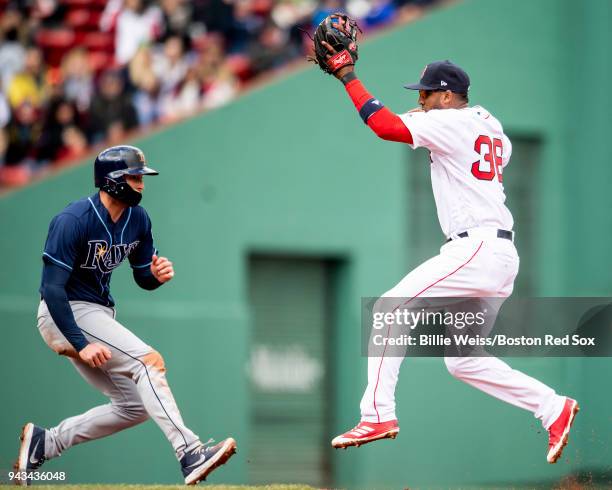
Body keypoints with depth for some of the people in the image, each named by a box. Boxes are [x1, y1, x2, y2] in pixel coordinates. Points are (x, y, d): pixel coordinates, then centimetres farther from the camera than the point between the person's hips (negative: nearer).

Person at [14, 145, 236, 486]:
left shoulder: (138, 219, 2)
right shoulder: (73, 221, -21)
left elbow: (144, 279, 12)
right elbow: (52, 288, -24)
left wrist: (158, 274, -14)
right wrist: (81, 344, -31)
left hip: (100, 316, 9)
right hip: (66, 317, -9)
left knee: (135, 407, 9)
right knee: (149, 360, -24)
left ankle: (45, 442, 17)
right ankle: (190, 454, -33)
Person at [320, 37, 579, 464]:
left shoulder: (450, 124, -9)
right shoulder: (490, 125, 18)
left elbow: (384, 125, -17)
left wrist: (347, 76, -8)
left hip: (477, 249, -10)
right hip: (502, 255, 10)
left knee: (392, 308, -10)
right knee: (462, 361, 14)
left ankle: (378, 415, -16)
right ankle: (554, 408, 10)